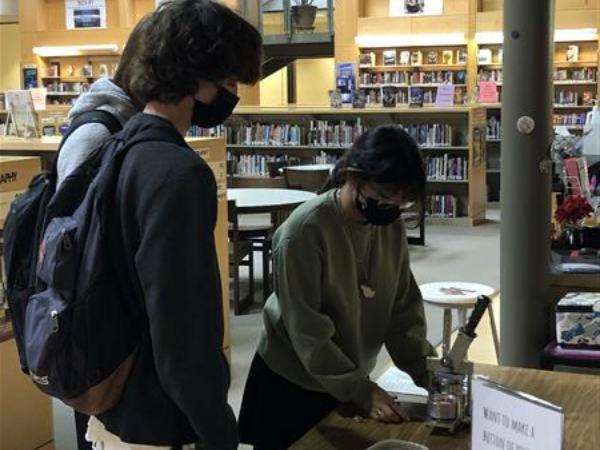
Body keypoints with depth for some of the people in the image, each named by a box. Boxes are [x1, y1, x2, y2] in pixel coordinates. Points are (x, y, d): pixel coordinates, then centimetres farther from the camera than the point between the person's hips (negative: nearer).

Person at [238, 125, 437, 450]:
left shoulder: (392, 227, -5)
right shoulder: (305, 230, -24)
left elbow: (403, 308, 0)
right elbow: (307, 331, -23)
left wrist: (427, 372, -11)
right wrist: (360, 389, -23)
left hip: (349, 383, 5)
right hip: (291, 386, -5)